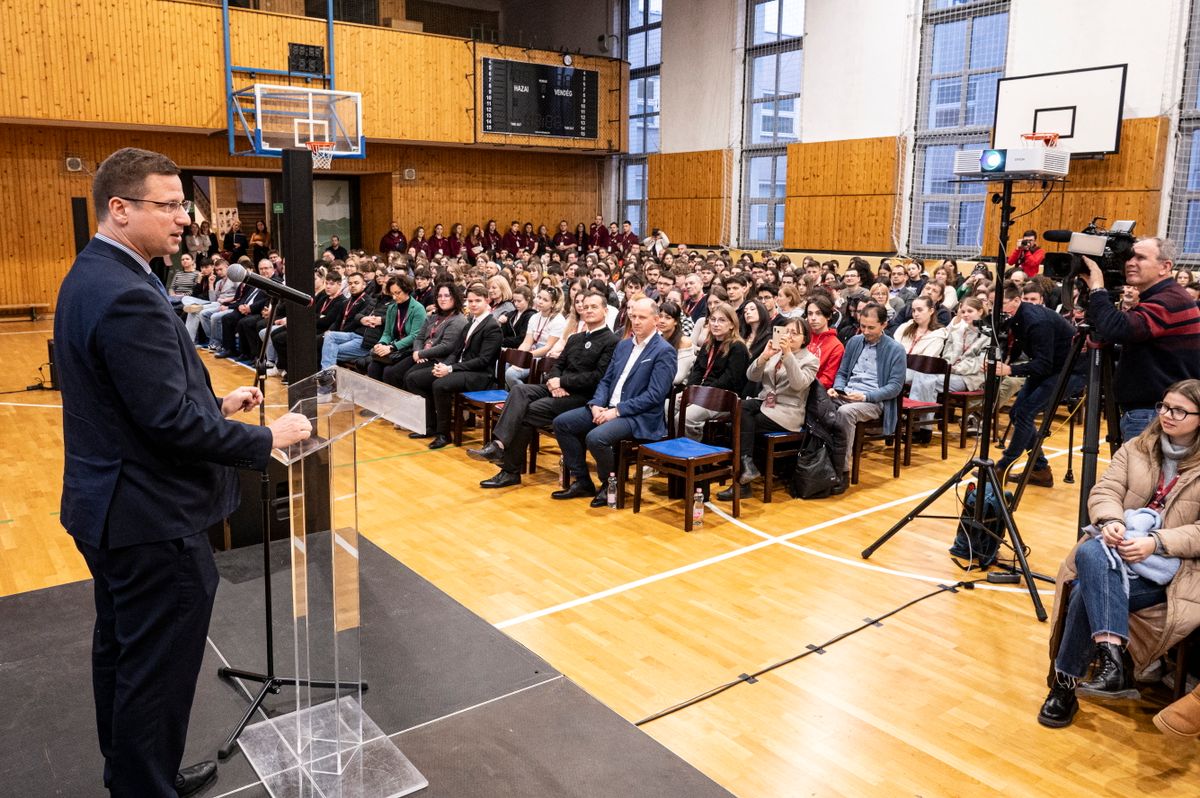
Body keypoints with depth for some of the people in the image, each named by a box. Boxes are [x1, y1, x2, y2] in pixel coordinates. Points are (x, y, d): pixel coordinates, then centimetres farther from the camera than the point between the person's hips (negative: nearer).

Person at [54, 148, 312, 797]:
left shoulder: (90, 276, 8)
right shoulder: (127, 297, -25)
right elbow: (173, 424, -27)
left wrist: (216, 403, 9)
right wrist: (266, 439, -16)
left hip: (108, 503, 11)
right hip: (151, 520, -11)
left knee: (120, 649, 24)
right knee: (157, 670, 3)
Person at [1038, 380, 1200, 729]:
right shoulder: (1135, 449, 14)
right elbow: (1105, 490, 2)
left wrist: (1156, 543, -24)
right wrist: (1110, 522, -21)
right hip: (1120, 546, 4)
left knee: (1091, 589, -31)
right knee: (1090, 553, -35)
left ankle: (1065, 683, -23)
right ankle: (1113, 657, -43)